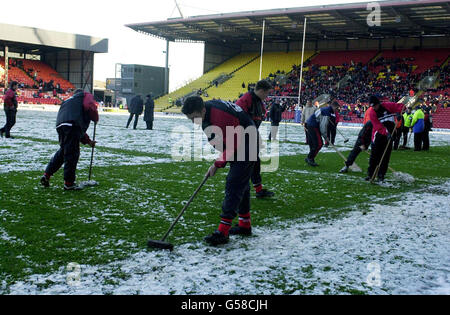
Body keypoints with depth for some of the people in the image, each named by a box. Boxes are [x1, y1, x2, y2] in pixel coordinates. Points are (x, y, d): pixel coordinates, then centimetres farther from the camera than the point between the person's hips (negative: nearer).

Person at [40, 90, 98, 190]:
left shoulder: (69, 100, 40)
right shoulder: (86, 95, 21)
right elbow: (90, 107, -5)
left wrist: (88, 141, 39)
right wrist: (95, 119, 13)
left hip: (60, 125, 8)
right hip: (72, 125, -8)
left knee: (62, 152, 22)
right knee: (72, 154, -2)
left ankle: (46, 176, 22)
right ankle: (69, 183, 3)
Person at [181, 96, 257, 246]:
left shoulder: (220, 116, -31)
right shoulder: (209, 107, -2)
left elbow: (232, 146, -25)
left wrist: (217, 164, -16)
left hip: (246, 147, -10)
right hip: (239, 145, 10)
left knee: (233, 185, -14)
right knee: (241, 184, 16)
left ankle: (223, 232, -15)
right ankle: (245, 225, 29)